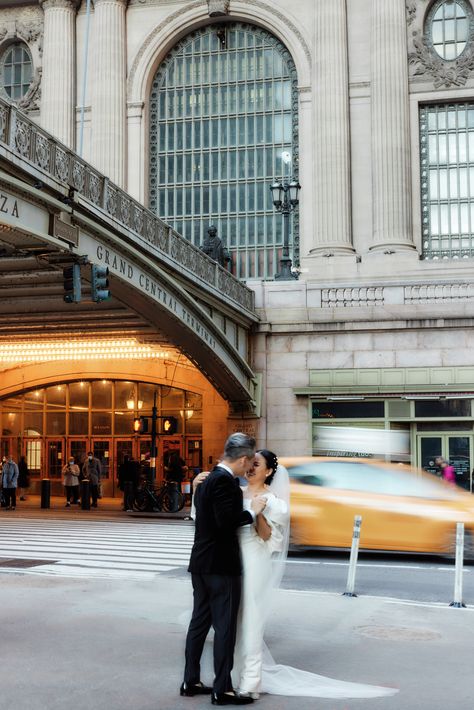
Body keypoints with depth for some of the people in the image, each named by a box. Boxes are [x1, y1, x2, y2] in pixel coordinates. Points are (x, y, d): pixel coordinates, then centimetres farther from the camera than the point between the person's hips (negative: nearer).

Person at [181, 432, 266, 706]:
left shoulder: (208, 479, 13)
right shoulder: (224, 481, -17)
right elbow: (226, 521, -26)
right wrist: (253, 511, -14)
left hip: (202, 563, 9)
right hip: (221, 565, -9)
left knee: (200, 621, 14)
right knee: (225, 626, -2)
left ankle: (191, 681, 20)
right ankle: (223, 689, 4)